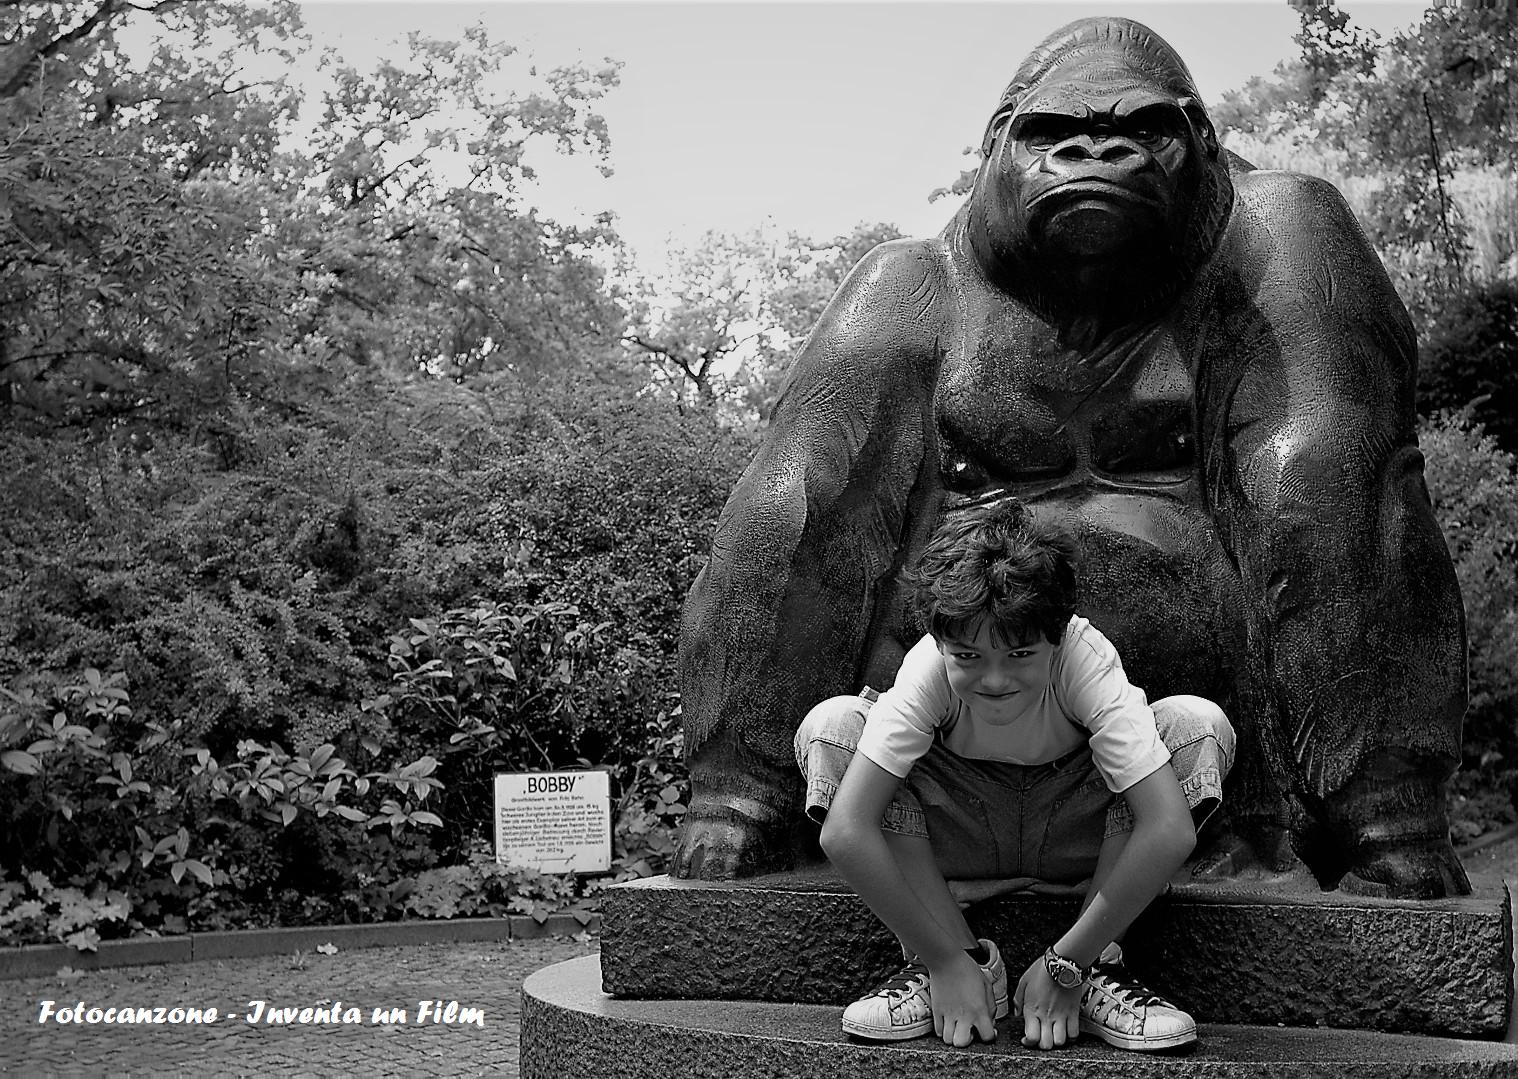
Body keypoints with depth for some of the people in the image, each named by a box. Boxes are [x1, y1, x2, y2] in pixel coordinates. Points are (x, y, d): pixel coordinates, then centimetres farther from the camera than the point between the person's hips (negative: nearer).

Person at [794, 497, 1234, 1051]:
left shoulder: (1089, 661, -31)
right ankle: (948, 961, -18)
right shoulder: (927, 668, -30)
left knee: (1199, 724, -27)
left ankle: (1096, 967, -18)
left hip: (1073, 834, 0)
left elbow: (1170, 831, -38)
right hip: (964, 830, 0)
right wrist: (944, 959, -33)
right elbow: (845, 832, -35)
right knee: (830, 726, -26)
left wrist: (1065, 965, -33)